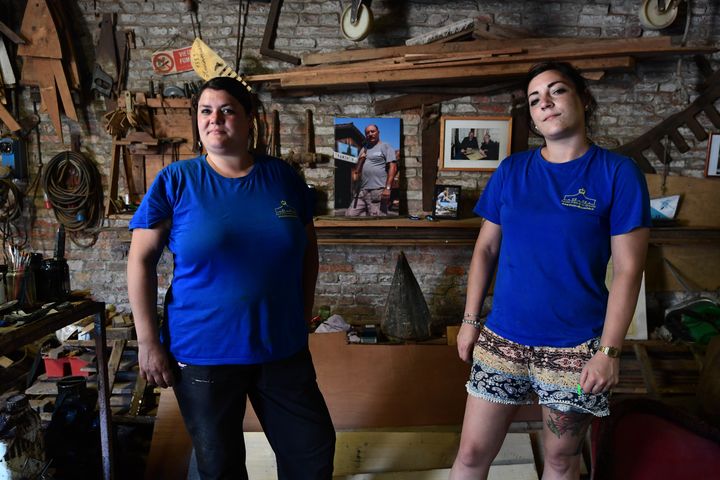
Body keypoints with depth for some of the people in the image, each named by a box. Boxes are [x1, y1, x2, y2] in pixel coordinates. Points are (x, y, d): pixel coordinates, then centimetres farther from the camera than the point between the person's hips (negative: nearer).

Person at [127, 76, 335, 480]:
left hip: (284, 349, 2)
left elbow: (308, 249, 8)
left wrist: (304, 316, 7)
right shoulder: (175, 182, -7)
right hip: (202, 355, -2)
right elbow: (141, 260, -4)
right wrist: (148, 342, -7)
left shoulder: (284, 176, -1)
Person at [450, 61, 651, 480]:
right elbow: (486, 249, 7)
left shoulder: (619, 173, -7)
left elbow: (628, 270, -7)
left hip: (576, 347, -2)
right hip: (502, 340, 2)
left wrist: (609, 350, -10)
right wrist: (470, 319, 4)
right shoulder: (511, 170, 2)